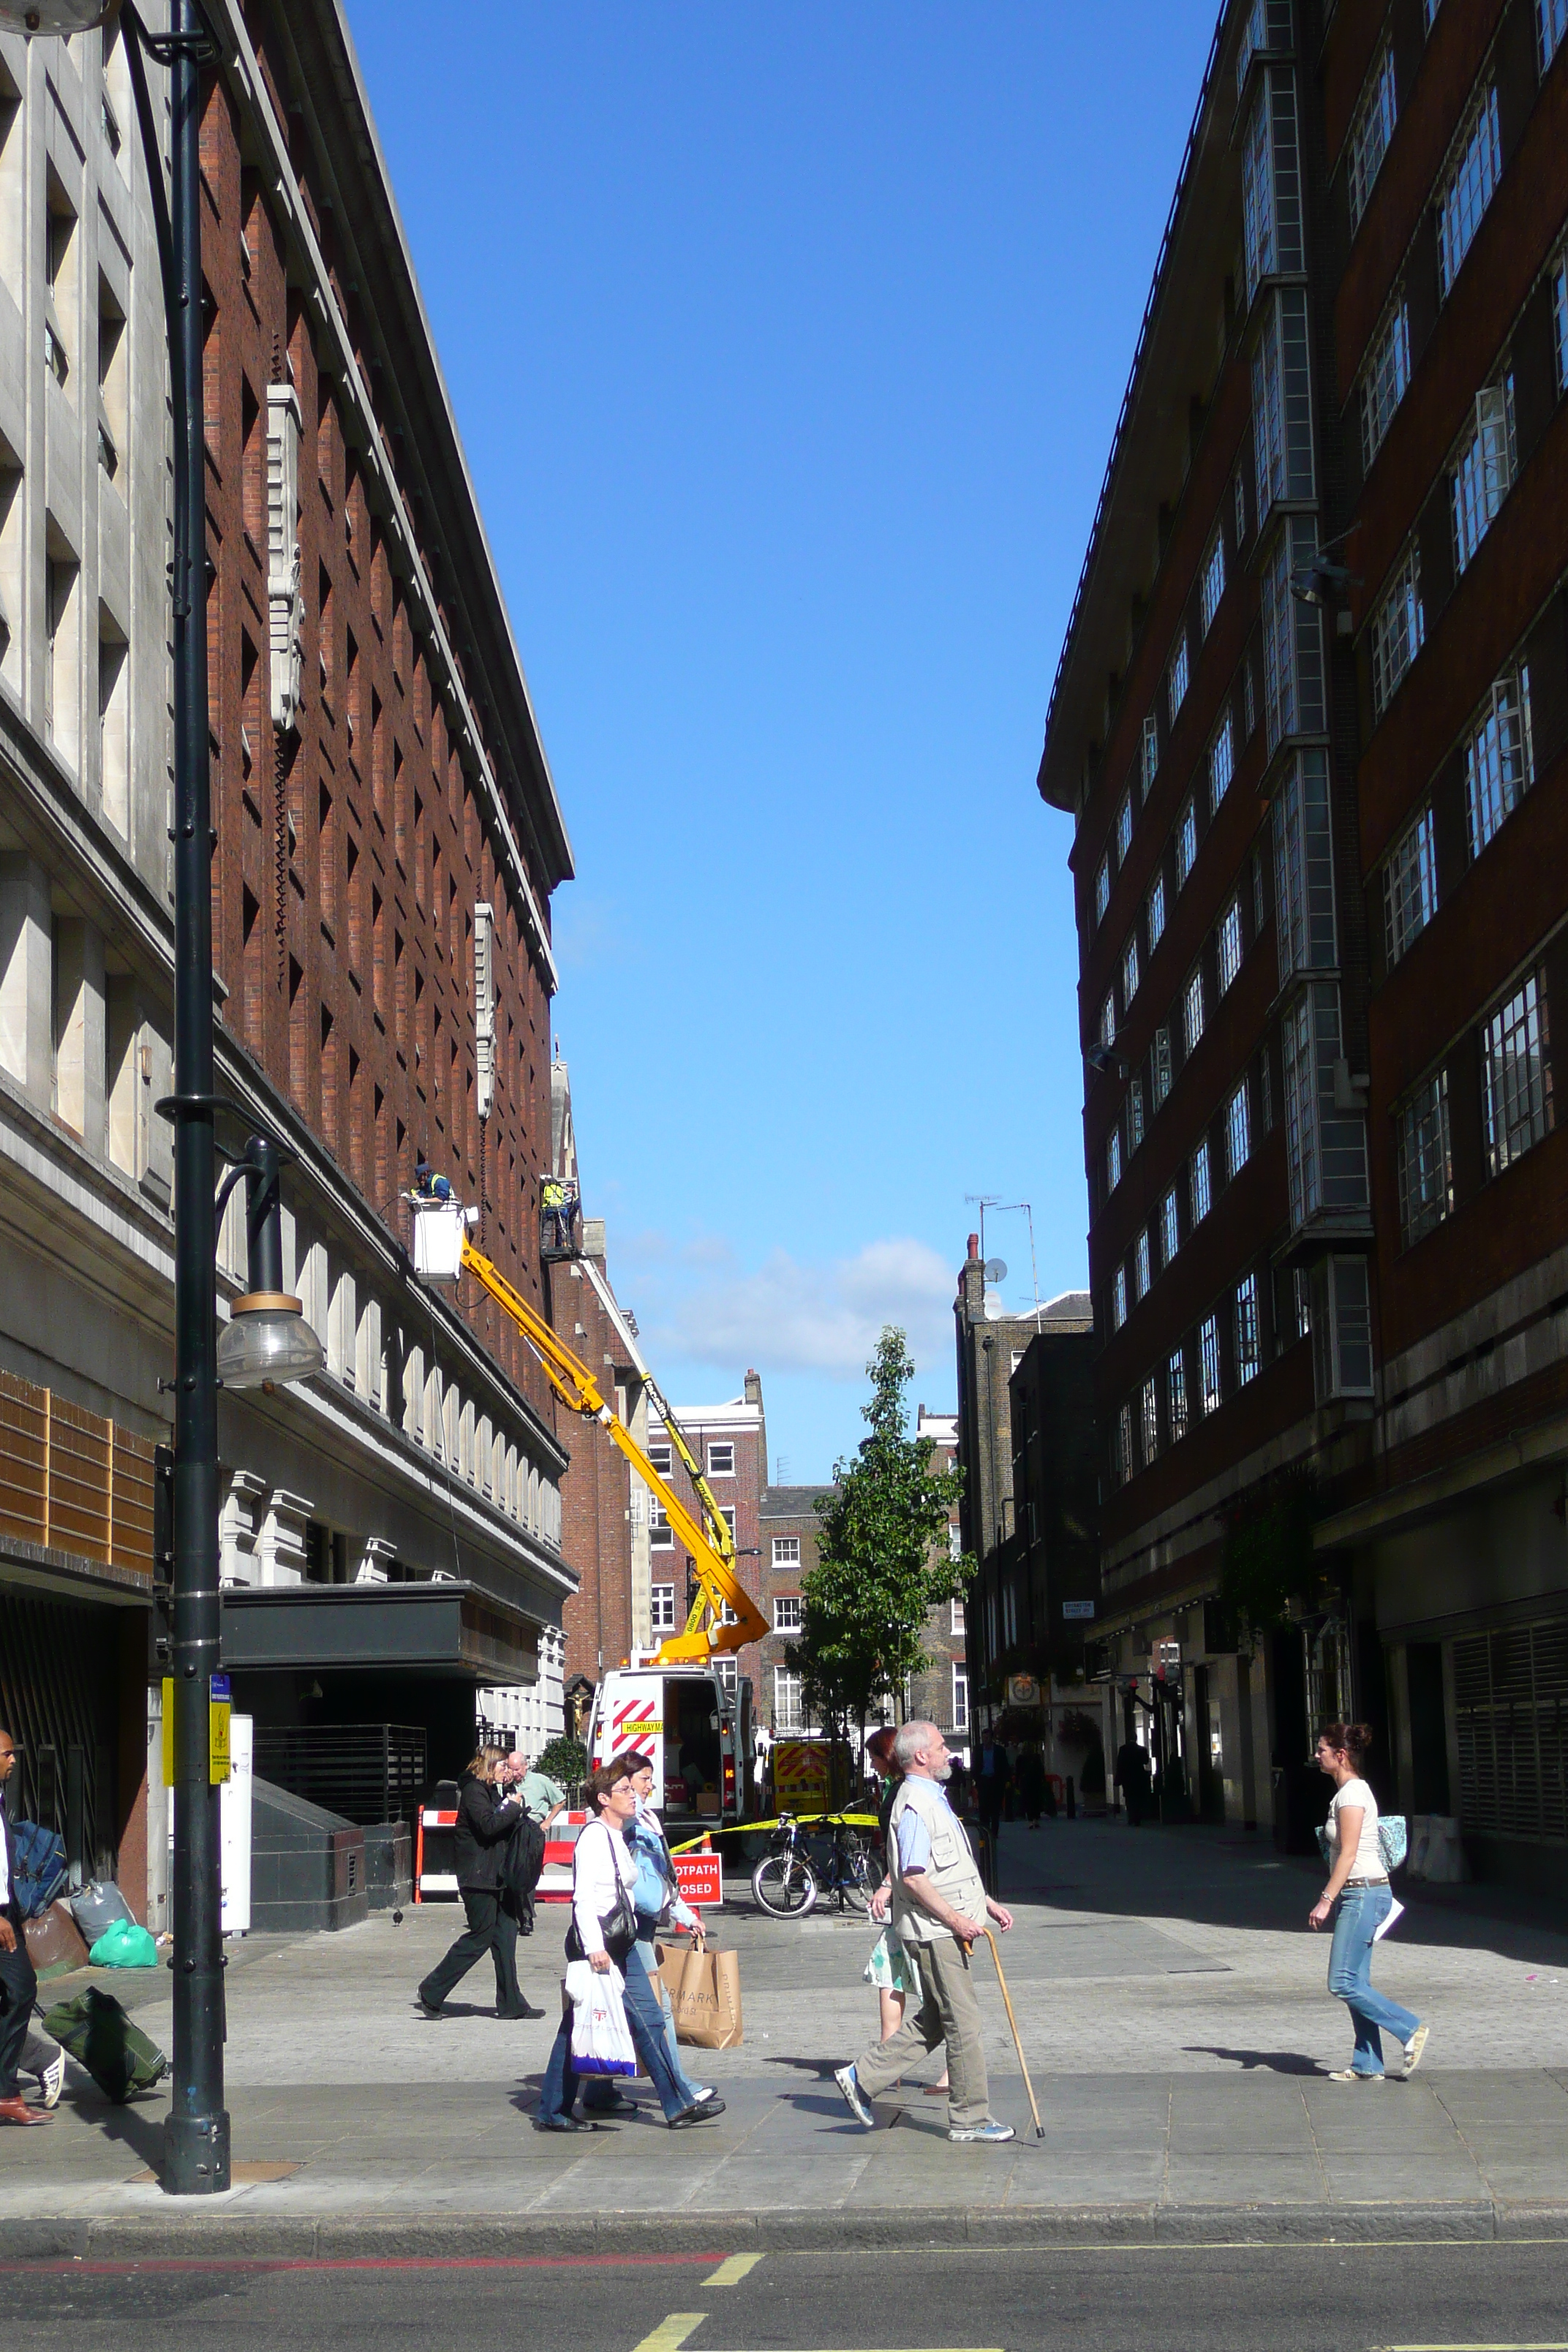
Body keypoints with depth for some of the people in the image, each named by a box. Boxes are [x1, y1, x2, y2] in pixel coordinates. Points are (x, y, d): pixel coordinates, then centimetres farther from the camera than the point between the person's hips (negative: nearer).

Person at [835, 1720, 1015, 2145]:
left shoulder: (933, 1799, 18)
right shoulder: (914, 1805, -16)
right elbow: (913, 1877, -22)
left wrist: (988, 1904, 22)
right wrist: (957, 1919, -21)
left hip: (946, 1929, 10)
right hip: (934, 1931, -10)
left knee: (935, 2020, 14)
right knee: (963, 2022, -4)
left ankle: (862, 2078, 17)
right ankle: (970, 2118, 4)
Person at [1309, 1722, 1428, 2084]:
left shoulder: (1353, 1793, -14)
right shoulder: (1347, 1791, 15)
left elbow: (1348, 1854, -19)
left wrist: (1326, 1900, -20)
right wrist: (1331, 1898, 20)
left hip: (1363, 1893, -10)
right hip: (1357, 1895, 10)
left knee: (1343, 1983, -9)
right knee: (1355, 1983, 8)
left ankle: (1411, 2030, -2)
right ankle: (1367, 2065, 9)